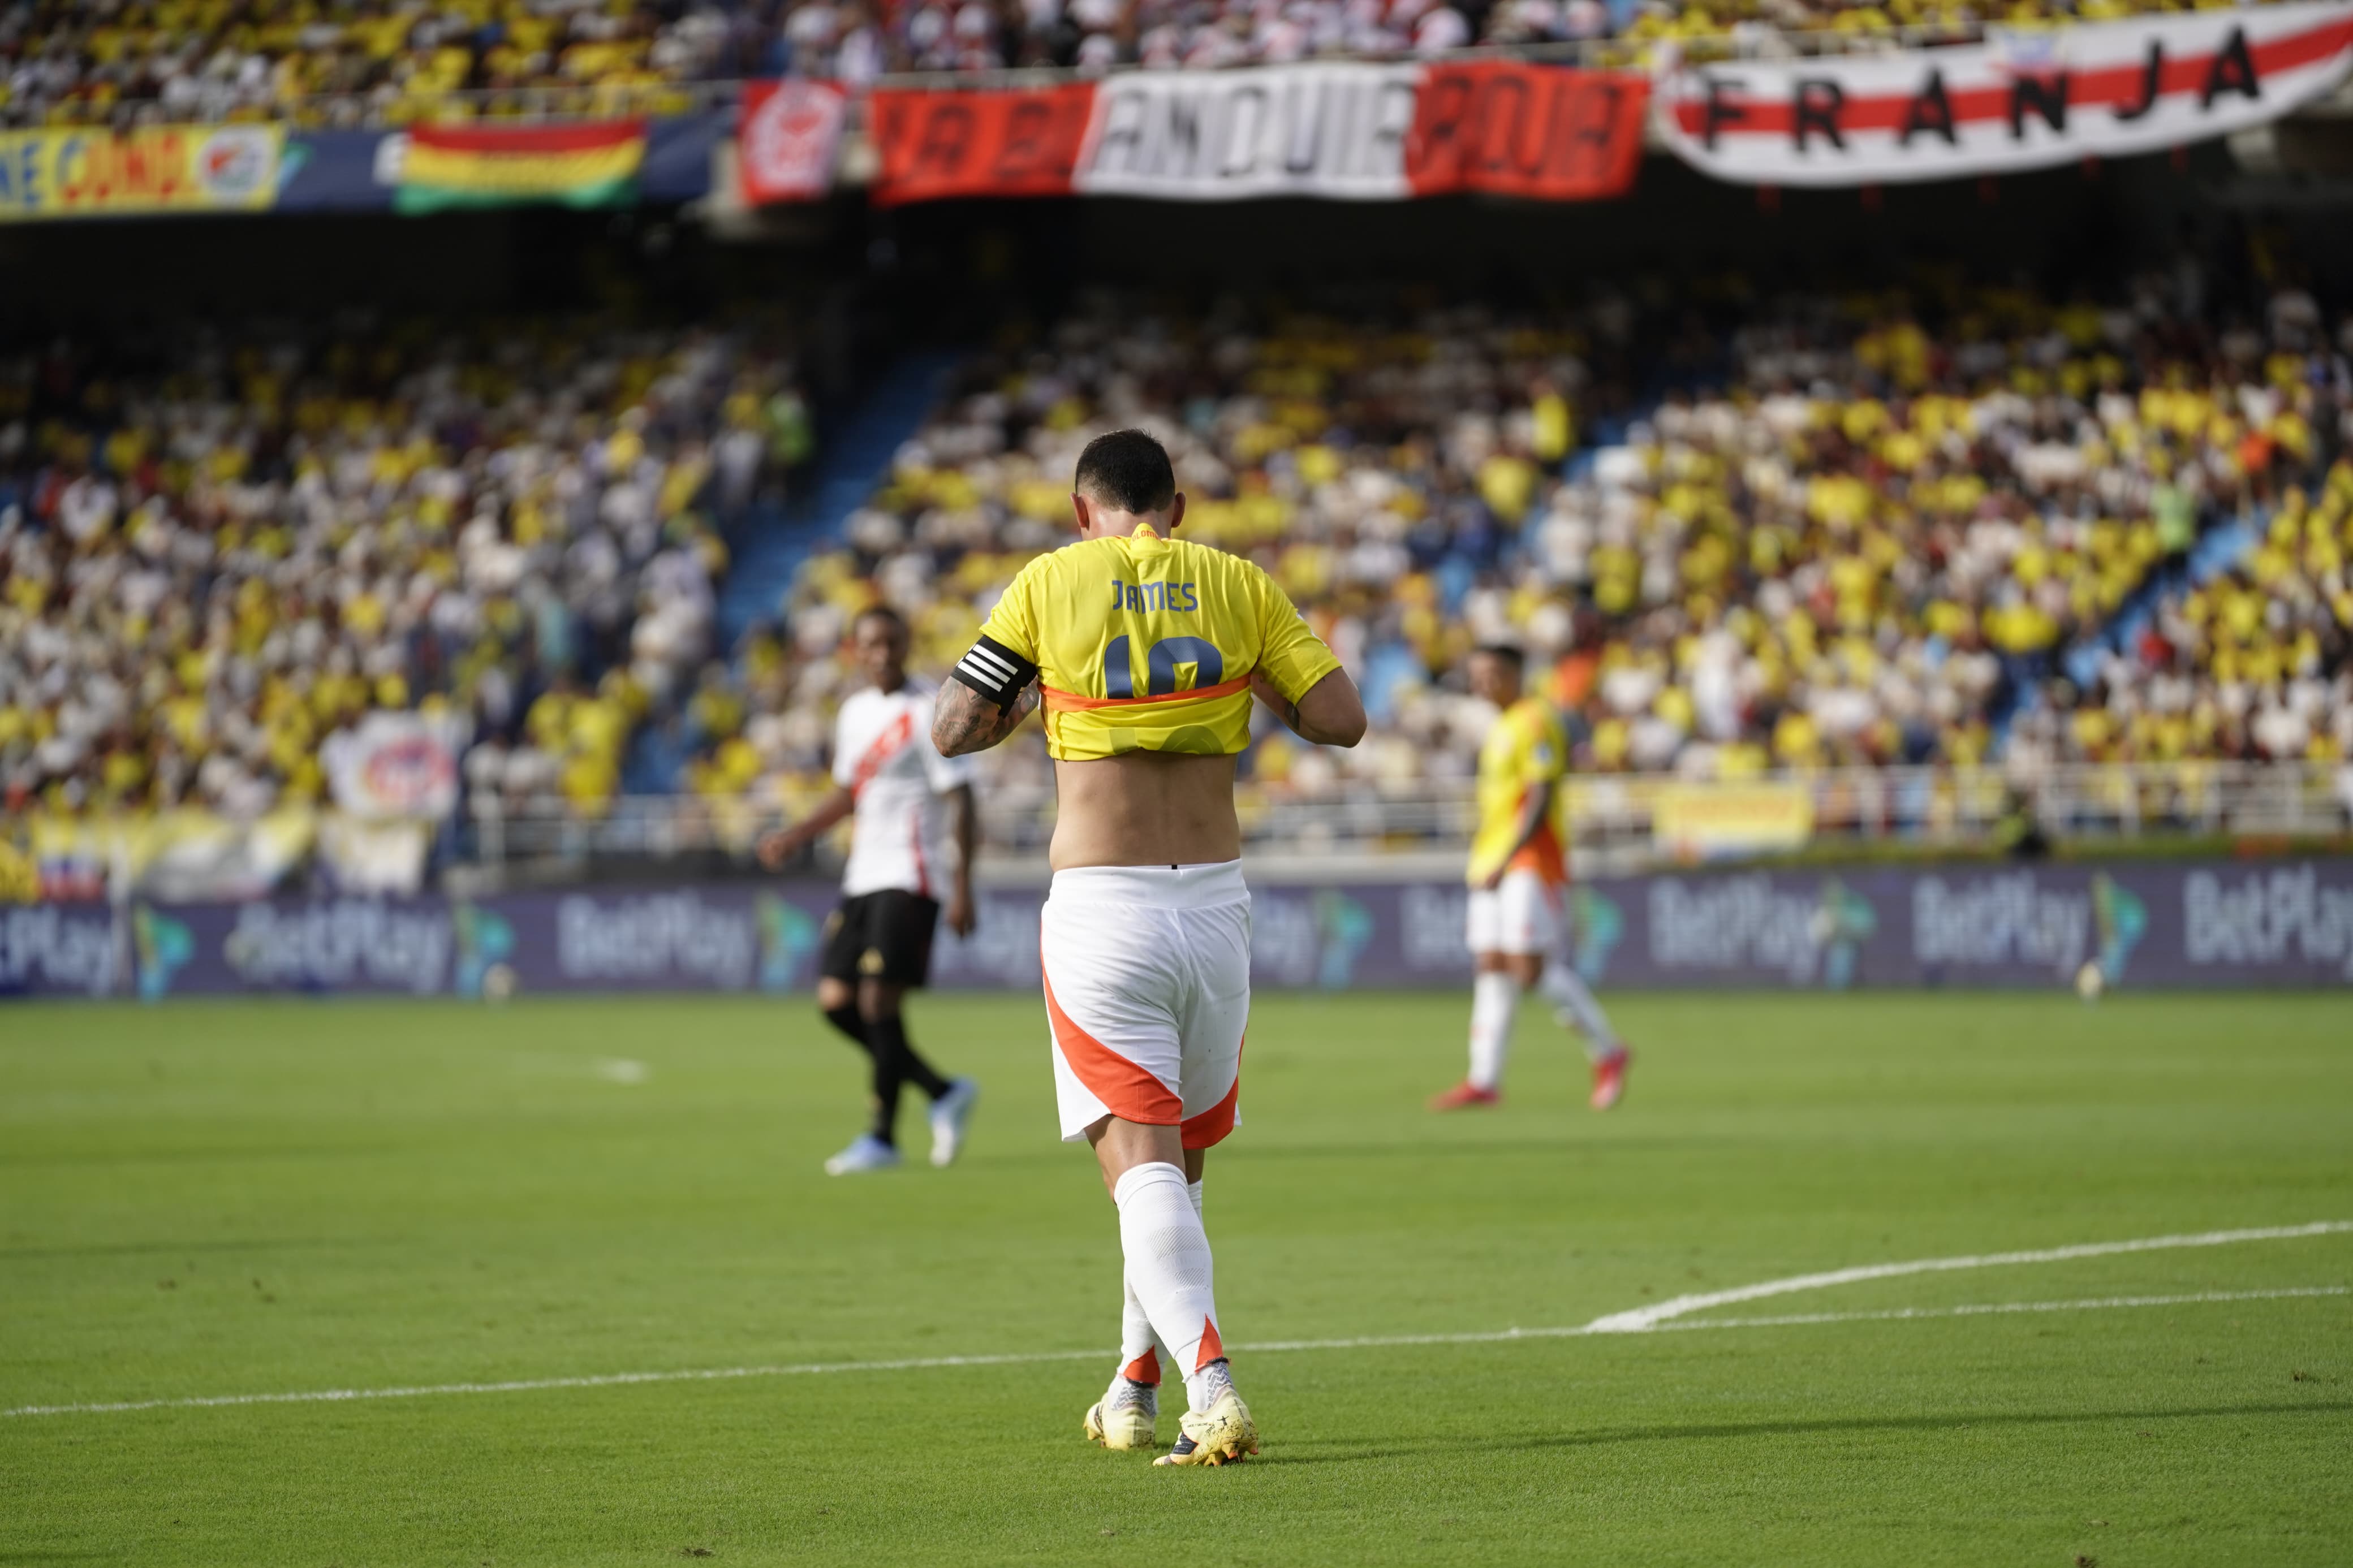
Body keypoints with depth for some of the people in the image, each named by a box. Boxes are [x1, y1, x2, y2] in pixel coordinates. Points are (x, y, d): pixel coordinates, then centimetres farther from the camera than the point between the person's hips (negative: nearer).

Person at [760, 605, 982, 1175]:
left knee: (879, 1001, -12)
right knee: (836, 1000, 2)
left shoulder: (926, 714, -9)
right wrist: (797, 836, 16)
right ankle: (943, 1092, 14)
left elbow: (961, 801, -11)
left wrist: (963, 889, -17)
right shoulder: (856, 712, 14)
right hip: (863, 873, 8)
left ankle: (883, 1137, -4)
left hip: (909, 878, -8)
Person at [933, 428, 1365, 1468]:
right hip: (1214, 903, 3)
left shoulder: (1048, 584, 0)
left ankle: (1211, 1384, -29)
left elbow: (954, 729, 0)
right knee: (1180, 1161, 19)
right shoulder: (1238, 585, 6)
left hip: (1100, 911, -3)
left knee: (1140, 1165, -9)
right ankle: (1134, 1395, 30)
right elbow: (1341, 720, 3)